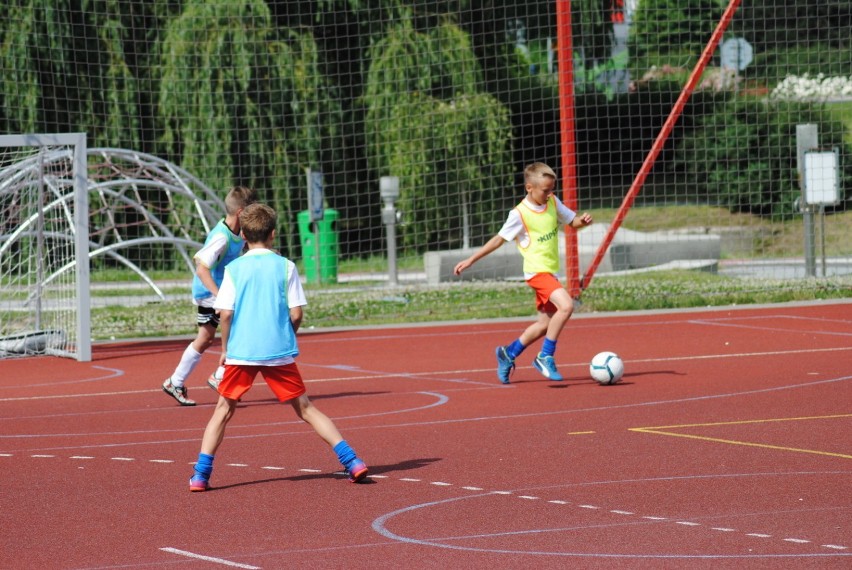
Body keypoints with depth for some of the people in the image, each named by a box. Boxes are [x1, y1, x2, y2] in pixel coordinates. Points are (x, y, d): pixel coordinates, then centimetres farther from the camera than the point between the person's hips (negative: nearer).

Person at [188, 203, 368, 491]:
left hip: (240, 352, 0)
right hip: (279, 352, 0)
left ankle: (201, 474, 1)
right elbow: (296, 315, -2)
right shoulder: (286, 267, 1)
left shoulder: (234, 269, 2)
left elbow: (225, 314, -4)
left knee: (223, 410, 11)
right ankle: (351, 460, 2)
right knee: (305, 408, 9)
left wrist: (225, 349, 9)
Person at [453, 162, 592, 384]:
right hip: (537, 271, -8)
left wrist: (583, 221, -9)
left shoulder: (553, 203, 5)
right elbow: (499, 239, -5)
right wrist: (470, 260, -4)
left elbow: (572, 221, 15)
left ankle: (509, 353, 29)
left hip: (550, 272, 8)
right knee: (566, 305, -26)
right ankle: (545, 357, -18)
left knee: (546, 323, 12)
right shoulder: (520, 214, -13)